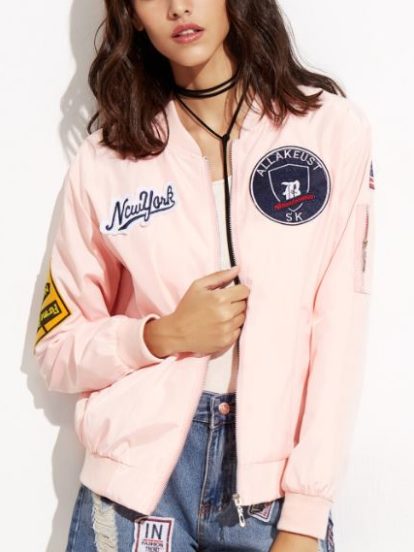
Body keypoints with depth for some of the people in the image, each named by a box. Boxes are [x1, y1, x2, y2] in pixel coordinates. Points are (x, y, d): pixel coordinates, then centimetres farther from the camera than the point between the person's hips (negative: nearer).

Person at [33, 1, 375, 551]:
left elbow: (340, 334, -6)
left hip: (274, 481, -1)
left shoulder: (334, 128, -4)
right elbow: (57, 350, 6)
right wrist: (166, 334, -11)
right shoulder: (105, 158, 1)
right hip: (141, 472, 1)